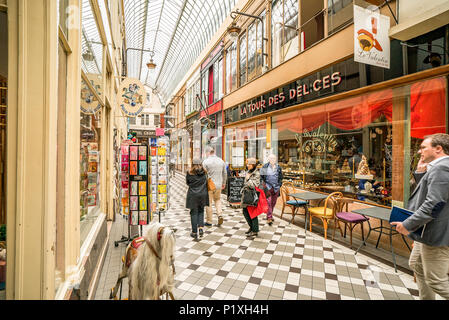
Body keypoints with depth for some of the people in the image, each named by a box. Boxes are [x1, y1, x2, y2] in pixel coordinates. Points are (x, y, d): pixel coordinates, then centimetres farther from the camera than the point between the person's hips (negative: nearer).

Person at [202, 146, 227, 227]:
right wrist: (224, 183, 24)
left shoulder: (205, 161, -11)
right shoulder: (221, 161, 4)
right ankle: (220, 214, 5)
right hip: (218, 185, 4)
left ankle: (209, 221, 16)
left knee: (208, 203, 7)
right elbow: (225, 174, 11)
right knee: (217, 200, 23)